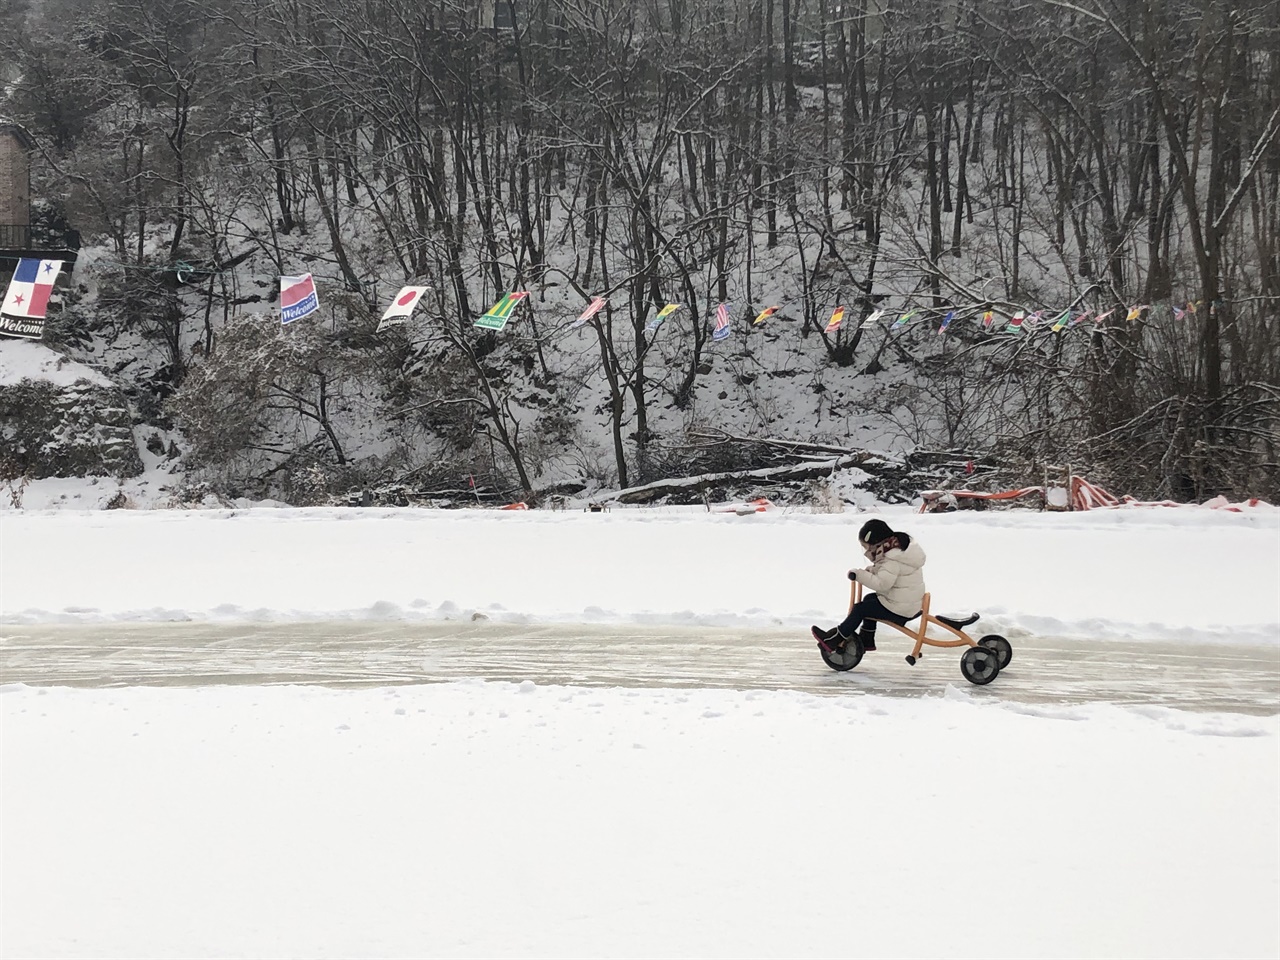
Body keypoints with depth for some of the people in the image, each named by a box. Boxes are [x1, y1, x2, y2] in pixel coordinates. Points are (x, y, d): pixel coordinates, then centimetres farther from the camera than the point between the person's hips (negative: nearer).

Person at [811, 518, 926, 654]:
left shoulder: (892, 561, -24)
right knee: (869, 599, 24)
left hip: (900, 610, -11)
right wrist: (872, 570, 6)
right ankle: (866, 641, 30)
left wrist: (857, 575, -29)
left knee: (860, 609, -8)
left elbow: (882, 583, -35)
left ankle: (833, 640, -3)